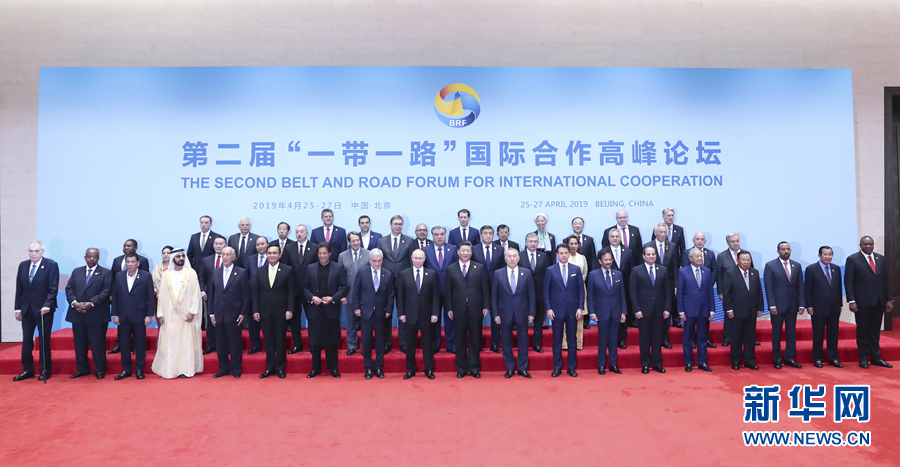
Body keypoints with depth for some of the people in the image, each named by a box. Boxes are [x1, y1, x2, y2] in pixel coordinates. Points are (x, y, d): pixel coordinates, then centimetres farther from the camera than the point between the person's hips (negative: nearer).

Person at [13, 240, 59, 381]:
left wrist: (47, 305, -20)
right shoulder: (23, 265, 8)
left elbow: (53, 288, -10)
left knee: (44, 339, 3)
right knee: (26, 338, 9)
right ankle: (27, 369, 19)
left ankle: (46, 370, 13)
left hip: (43, 308, -5)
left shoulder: (51, 265, -7)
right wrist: (18, 308, 8)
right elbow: (19, 289, 11)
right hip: (26, 309, 5)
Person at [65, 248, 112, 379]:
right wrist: (74, 302, -10)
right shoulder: (76, 272, 15)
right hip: (78, 315, 4)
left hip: (96, 315, -4)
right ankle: (82, 369, 21)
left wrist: (91, 303, -18)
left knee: (98, 343, -1)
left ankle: (100, 370, 9)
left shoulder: (106, 273, 2)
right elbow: (69, 288, 8)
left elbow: (106, 291, -8)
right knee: (79, 343, 10)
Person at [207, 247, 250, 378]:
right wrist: (211, 313, 6)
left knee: (235, 343, 3)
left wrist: (243, 313, -8)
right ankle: (223, 368, 21)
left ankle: (236, 369, 16)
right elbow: (211, 294, 12)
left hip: (234, 315, -4)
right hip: (218, 315, 4)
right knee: (221, 343, 9)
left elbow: (246, 295, -3)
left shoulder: (242, 273, -2)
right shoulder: (215, 273, 11)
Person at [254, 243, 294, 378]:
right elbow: (256, 292, 8)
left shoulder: (287, 270, 0)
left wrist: (290, 310, -9)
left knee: (281, 341, 5)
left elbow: (291, 292, -3)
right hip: (265, 312, 2)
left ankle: (280, 368, 16)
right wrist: (255, 310, 2)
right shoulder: (260, 271, 8)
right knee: (268, 341, 8)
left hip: (281, 311, -2)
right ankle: (269, 368, 18)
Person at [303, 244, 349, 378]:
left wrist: (333, 298, -14)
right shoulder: (310, 269, 9)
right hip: (315, 310, 2)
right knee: (314, 340, 6)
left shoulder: (338, 268, 3)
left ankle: (333, 368, 16)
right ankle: (315, 368, 18)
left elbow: (344, 287, 0)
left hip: (332, 310, -1)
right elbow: (305, 288, 7)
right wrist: (312, 297, -11)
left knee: (332, 340, 5)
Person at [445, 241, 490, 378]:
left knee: (475, 340, 6)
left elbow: (485, 289, 4)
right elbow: (448, 290, 5)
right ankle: (461, 368, 18)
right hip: (458, 310, 1)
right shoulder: (451, 269, 7)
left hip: (475, 310, 0)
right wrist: (449, 308, -1)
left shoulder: (480, 268, 5)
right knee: (460, 341, 7)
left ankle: (474, 368, 17)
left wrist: (486, 306, -2)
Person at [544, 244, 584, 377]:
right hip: (557, 310, -1)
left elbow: (581, 289, 5)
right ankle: (557, 368, 14)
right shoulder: (550, 270, 2)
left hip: (572, 310, 1)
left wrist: (580, 307, -3)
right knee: (557, 340, 5)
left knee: (572, 341, 7)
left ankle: (571, 367, 17)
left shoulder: (576, 269, 6)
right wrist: (548, 308, -7)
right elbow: (546, 291, 1)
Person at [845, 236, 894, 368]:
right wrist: (851, 301, -13)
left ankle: (876, 358, 19)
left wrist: (890, 299, 6)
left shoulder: (880, 259, 11)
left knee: (875, 331, 11)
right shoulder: (852, 259, -4)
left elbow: (886, 280, 12)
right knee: (863, 331, 4)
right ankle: (864, 358, 12)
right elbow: (848, 282, -6)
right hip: (863, 302, -4)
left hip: (879, 302, 4)